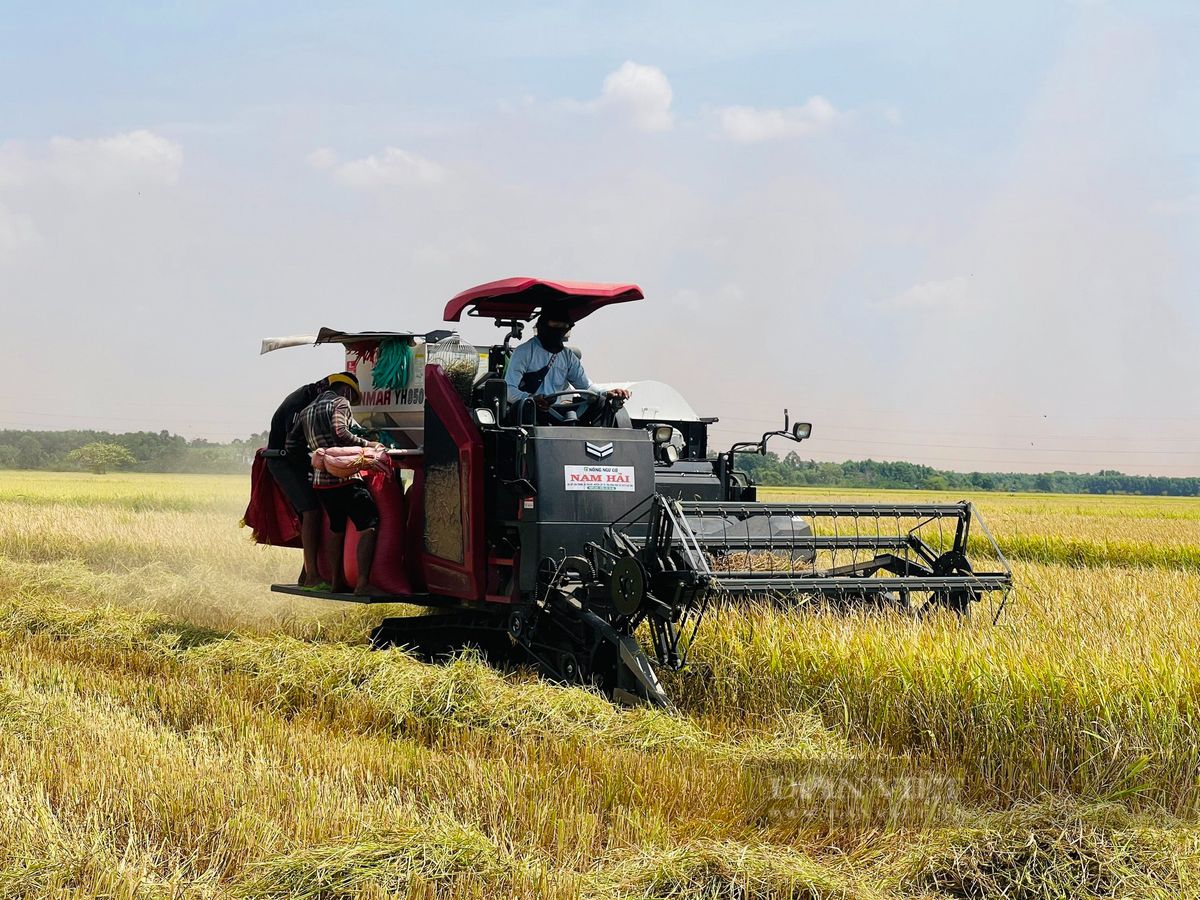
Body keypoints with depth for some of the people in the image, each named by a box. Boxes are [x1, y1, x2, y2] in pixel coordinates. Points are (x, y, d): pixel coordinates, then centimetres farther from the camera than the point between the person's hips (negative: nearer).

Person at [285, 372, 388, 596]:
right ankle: (363, 584, -18)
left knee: (337, 528, 22)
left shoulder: (306, 411, 21)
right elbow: (340, 433, -20)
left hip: (320, 481, 8)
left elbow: (292, 445, 20)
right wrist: (368, 445, -12)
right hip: (344, 478, -8)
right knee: (369, 525, -8)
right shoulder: (340, 403, -2)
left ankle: (337, 582, 26)